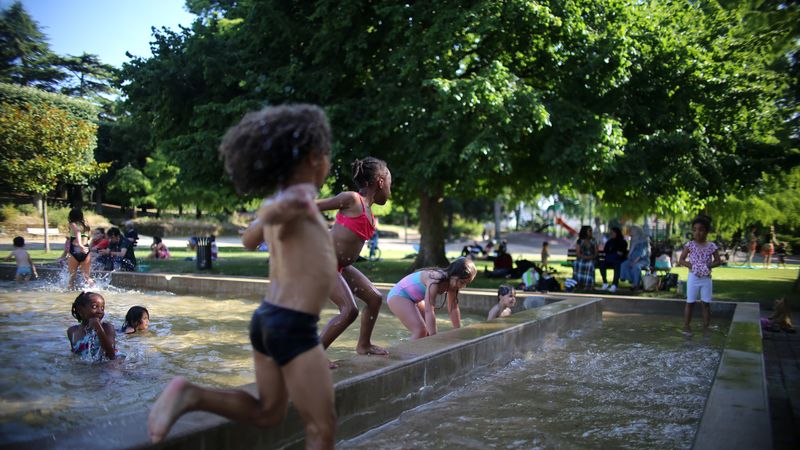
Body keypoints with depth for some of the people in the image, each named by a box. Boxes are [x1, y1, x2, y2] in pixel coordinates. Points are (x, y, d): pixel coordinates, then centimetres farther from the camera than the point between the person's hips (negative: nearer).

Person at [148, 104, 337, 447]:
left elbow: (249, 240, 31)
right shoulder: (300, 200, -12)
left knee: (267, 412, 22)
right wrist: (283, 211, -56)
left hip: (267, 318, 9)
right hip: (292, 326, -9)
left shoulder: (278, 200, 13)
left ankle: (190, 394, 8)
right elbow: (270, 215, -35)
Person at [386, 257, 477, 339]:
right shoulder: (435, 280, -35)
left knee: (430, 330, 5)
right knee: (420, 331, -22)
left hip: (414, 299, 9)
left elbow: (453, 308, 0)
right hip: (398, 296, -9)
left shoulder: (451, 282, -9)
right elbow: (429, 311, -38)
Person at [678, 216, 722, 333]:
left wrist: (709, 266, -14)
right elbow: (681, 260, -2)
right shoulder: (690, 245, -4)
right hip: (693, 277, -1)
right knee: (690, 302, 4)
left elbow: (718, 261, 4)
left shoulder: (712, 246, -1)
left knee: (706, 303, 6)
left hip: (706, 278, 1)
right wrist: (690, 265, -18)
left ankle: (706, 327, 14)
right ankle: (686, 326, 10)